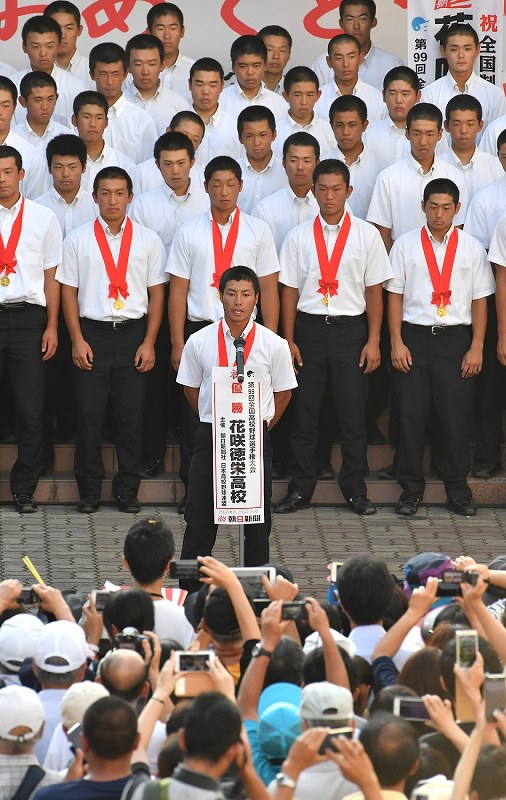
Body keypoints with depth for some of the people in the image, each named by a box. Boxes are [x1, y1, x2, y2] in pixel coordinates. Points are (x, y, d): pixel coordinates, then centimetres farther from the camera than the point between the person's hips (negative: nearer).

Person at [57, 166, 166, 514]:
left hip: (133, 333, 0)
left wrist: (149, 342, -1)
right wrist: (78, 340, -4)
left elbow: (156, 293, 7)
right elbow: (69, 292, 5)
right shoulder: (78, 240, 5)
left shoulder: (148, 240, 6)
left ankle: (128, 490, 10)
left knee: (132, 414, 1)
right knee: (90, 413, 0)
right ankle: (89, 490, 9)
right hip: (92, 332, 0)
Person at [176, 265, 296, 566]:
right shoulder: (200, 342, 0)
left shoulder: (274, 345, -2)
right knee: (200, 518, 0)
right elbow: (191, 389, 11)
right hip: (210, 437, 0)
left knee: (257, 519, 5)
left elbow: (283, 393, 8)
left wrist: (262, 428, 6)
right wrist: (215, 420, 10)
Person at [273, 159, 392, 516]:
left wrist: (373, 341, -2)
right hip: (309, 329, 1)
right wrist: (289, 340, 0)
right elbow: (290, 290, 5)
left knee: (353, 413, 3)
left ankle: (356, 490, 13)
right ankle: (300, 490, 13)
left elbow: (374, 290, 2)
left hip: (350, 329, -1)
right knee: (304, 412, 5)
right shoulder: (299, 236, 3)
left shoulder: (366, 235, 1)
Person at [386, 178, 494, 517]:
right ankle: (411, 490, 10)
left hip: (455, 337, 0)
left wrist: (476, 348, 0)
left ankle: (458, 491, 11)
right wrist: (397, 343, -2)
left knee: (456, 416, 2)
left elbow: (480, 300, 6)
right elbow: (395, 295, 5)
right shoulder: (405, 245, 4)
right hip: (414, 337, 0)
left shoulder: (471, 248, 5)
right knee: (412, 415, 1)